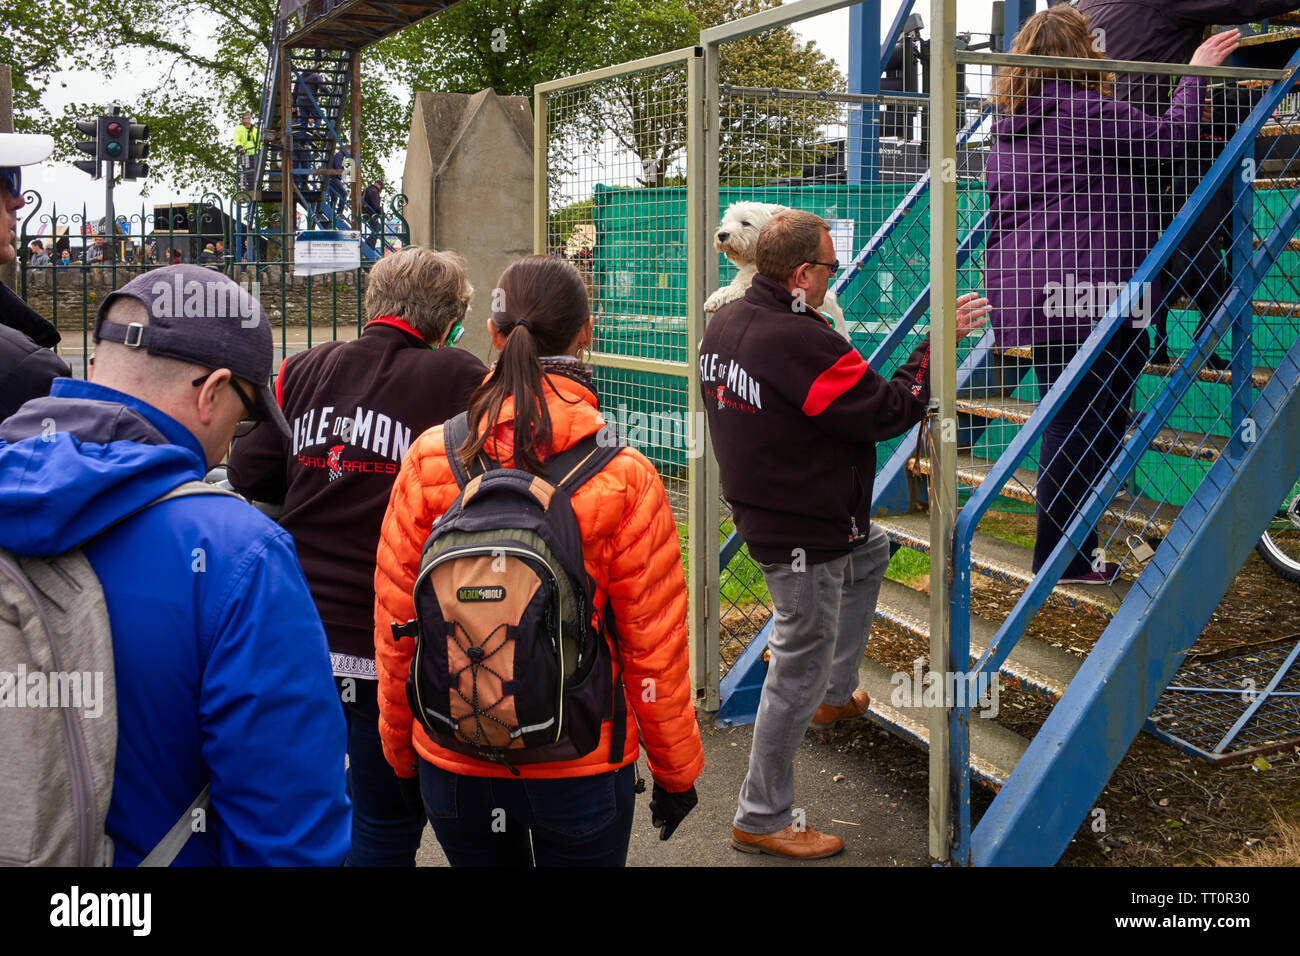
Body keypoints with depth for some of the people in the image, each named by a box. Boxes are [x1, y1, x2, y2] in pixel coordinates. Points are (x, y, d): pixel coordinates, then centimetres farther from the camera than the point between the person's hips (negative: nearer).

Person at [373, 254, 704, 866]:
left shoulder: (429, 460, -10)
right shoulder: (624, 475, -14)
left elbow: (394, 625, -3)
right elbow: (655, 643, -9)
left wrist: (401, 750, 12)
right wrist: (677, 771, 5)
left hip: (453, 767, 2)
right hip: (583, 766, -2)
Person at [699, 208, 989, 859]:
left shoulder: (724, 324, 0)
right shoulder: (800, 342, -29)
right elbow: (891, 411, -22)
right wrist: (939, 341, -12)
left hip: (761, 509, 10)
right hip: (804, 536, -10)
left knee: (872, 550, 34)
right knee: (798, 673, 4)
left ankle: (836, 696, 44)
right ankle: (762, 819, 17)